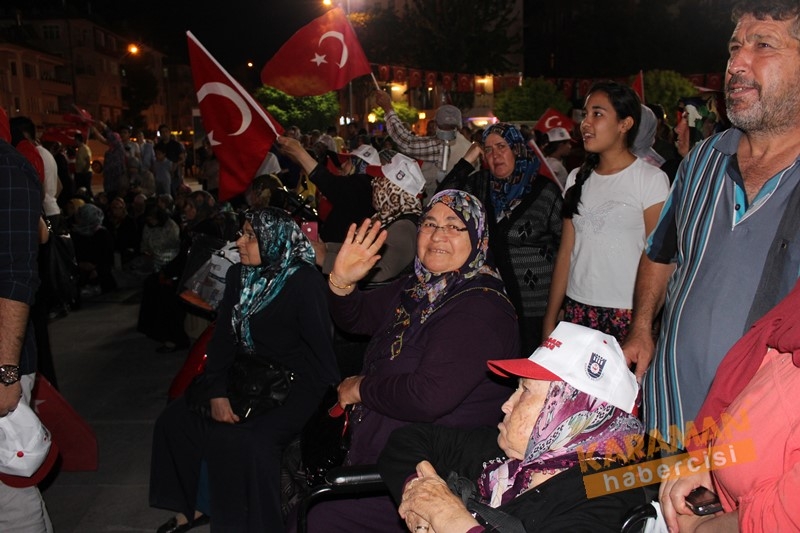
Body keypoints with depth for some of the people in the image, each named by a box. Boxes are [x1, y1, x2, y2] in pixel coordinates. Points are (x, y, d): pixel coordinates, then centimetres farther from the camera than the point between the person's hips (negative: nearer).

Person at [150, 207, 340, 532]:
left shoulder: (304, 281, -14)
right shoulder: (239, 275, 6)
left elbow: (321, 344, -17)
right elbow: (223, 336, 2)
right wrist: (217, 393, -8)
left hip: (294, 385, -7)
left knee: (245, 441, -29)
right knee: (176, 419, 0)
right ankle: (191, 506, 19)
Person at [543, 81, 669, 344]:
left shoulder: (651, 179, -4)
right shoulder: (578, 179, 11)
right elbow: (566, 252, 10)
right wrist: (550, 320, 6)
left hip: (627, 314, -4)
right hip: (577, 310, 4)